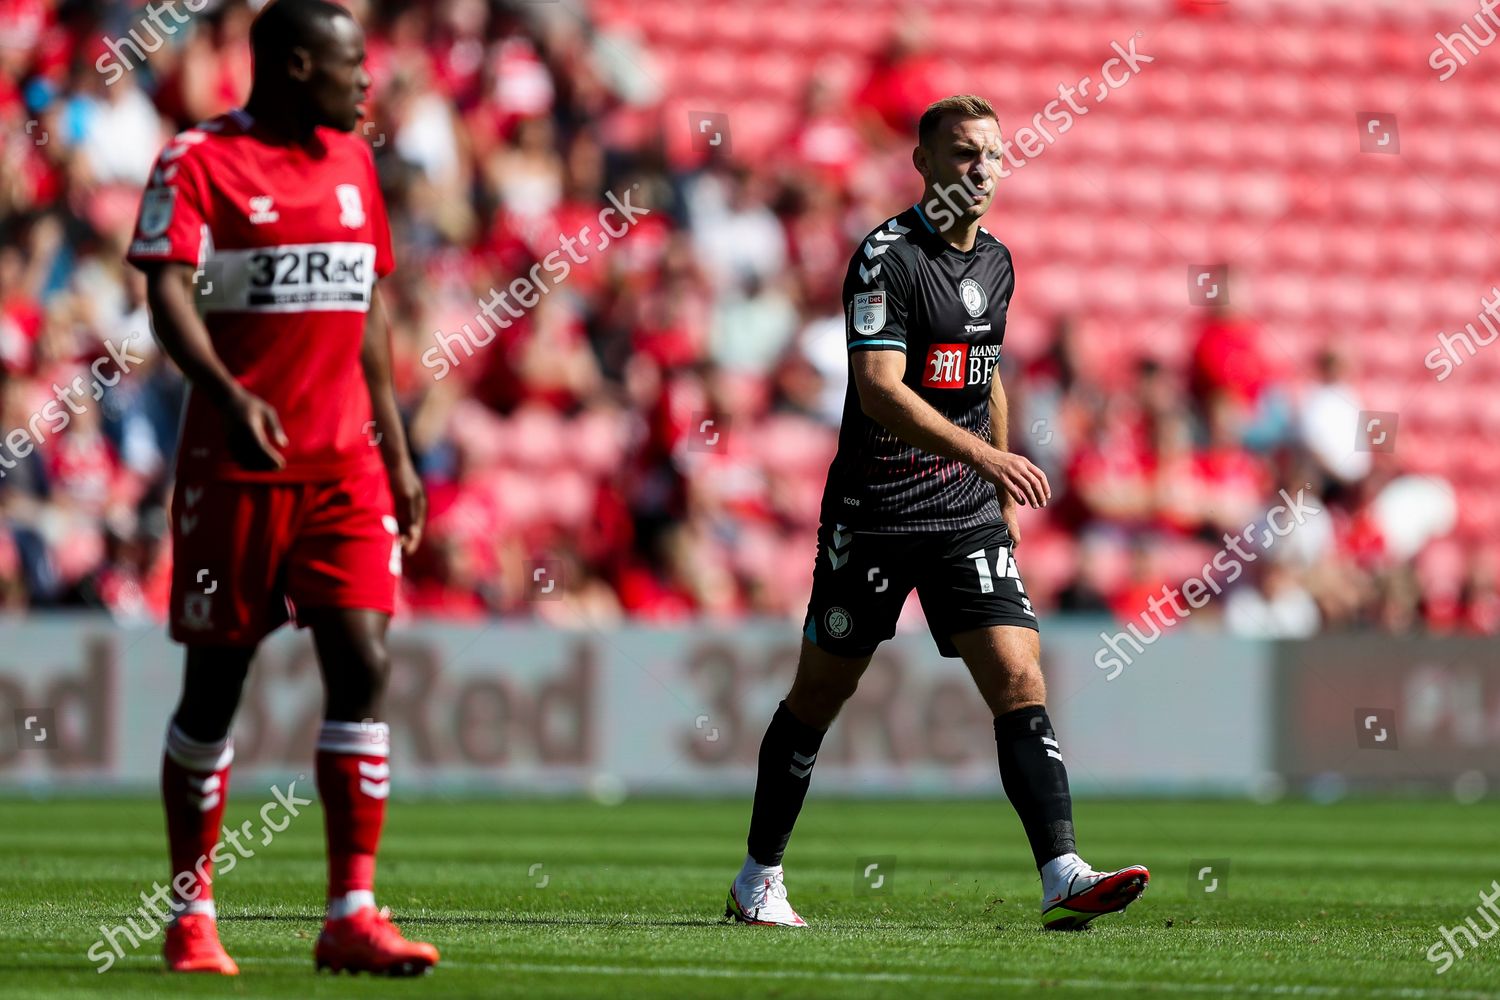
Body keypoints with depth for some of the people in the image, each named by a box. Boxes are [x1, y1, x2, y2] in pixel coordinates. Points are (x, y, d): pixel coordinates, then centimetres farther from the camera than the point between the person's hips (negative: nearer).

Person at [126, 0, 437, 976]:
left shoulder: (352, 162, 14)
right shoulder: (199, 162, -6)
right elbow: (169, 296, -17)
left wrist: (397, 453, 18)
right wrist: (231, 395, -34)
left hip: (346, 465, 5)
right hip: (236, 460, -5)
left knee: (362, 666, -8)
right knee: (215, 683, 3)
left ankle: (352, 915, -7)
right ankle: (191, 914, 16)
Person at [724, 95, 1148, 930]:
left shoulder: (995, 263, 10)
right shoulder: (886, 257, -13)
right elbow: (880, 392, -24)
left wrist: (1008, 495, 22)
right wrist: (984, 454, -33)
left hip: (969, 514, 5)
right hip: (874, 513, -5)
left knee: (1020, 680, -10)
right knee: (822, 691, 6)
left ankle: (1063, 876, -18)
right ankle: (760, 877, 21)